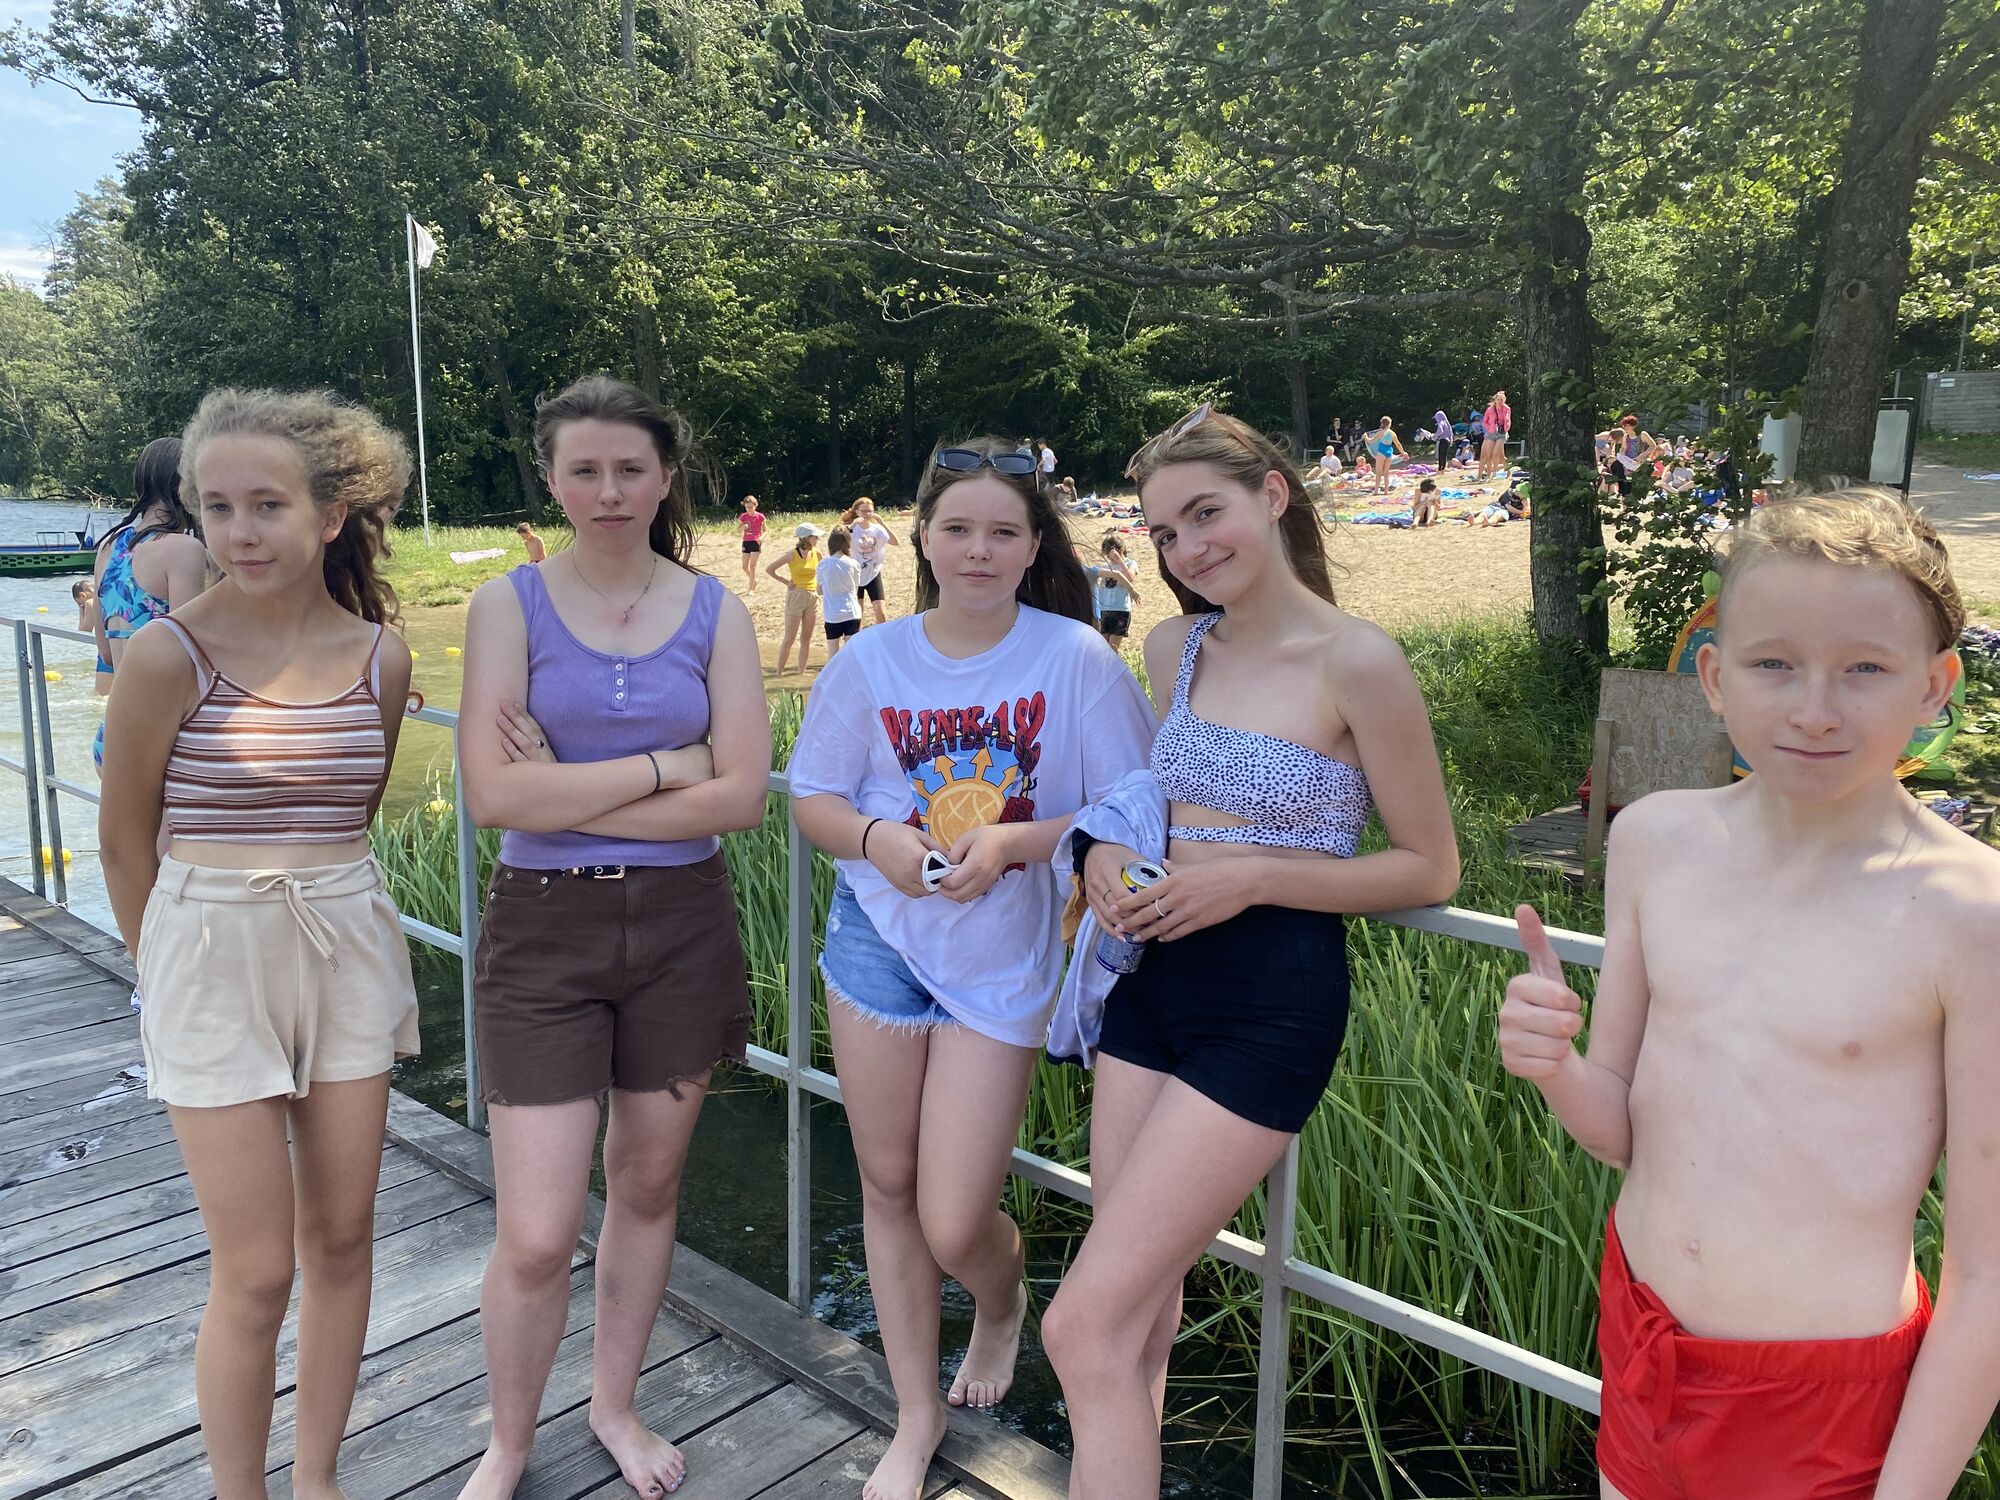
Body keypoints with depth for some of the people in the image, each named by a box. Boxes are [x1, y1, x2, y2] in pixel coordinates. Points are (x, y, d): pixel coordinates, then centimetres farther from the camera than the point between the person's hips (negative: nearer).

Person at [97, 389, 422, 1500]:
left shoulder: (381, 655, -2)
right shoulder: (168, 655, -12)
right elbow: (125, 838, 0)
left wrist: (309, 897, 15)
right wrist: (172, 969, 9)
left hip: (350, 950, 4)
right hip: (213, 959, -3)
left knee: (342, 1239, 13)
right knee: (256, 1271, 3)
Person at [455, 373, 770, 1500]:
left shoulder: (715, 612, 1)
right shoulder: (511, 604, -4)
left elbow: (744, 795, -9)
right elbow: (496, 795, -15)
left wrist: (572, 791, -13)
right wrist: (668, 763, -14)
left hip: (684, 924, 2)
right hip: (544, 930, -2)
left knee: (647, 1186, 17)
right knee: (537, 1236, -1)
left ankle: (617, 1406, 41)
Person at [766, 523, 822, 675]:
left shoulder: (816, 553, 2)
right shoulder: (793, 554, -12)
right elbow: (769, 569, -8)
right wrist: (786, 582, -7)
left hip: (812, 597, 5)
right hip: (796, 596, -5)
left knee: (806, 638, 8)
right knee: (789, 638, -3)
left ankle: (801, 671, 16)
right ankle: (779, 672, 4)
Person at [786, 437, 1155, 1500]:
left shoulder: (1076, 658, -10)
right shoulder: (870, 662, -2)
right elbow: (813, 799, 5)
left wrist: (1012, 842, -23)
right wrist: (875, 838, -16)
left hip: (1005, 961, -2)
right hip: (881, 938, 3)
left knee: (954, 1224, -2)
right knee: (889, 1185, 12)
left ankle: (1003, 1304, 38)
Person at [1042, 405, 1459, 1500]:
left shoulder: (1358, 662, -11)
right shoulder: (1174, 647, 8)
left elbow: (1430, 869, -6)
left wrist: (1252, 880, -17)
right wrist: (1107, 850, 2)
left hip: (1272, 1002, -6)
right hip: (1153, 979, 6)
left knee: (1085, 1327, -8)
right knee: (1141, 1316, 13)